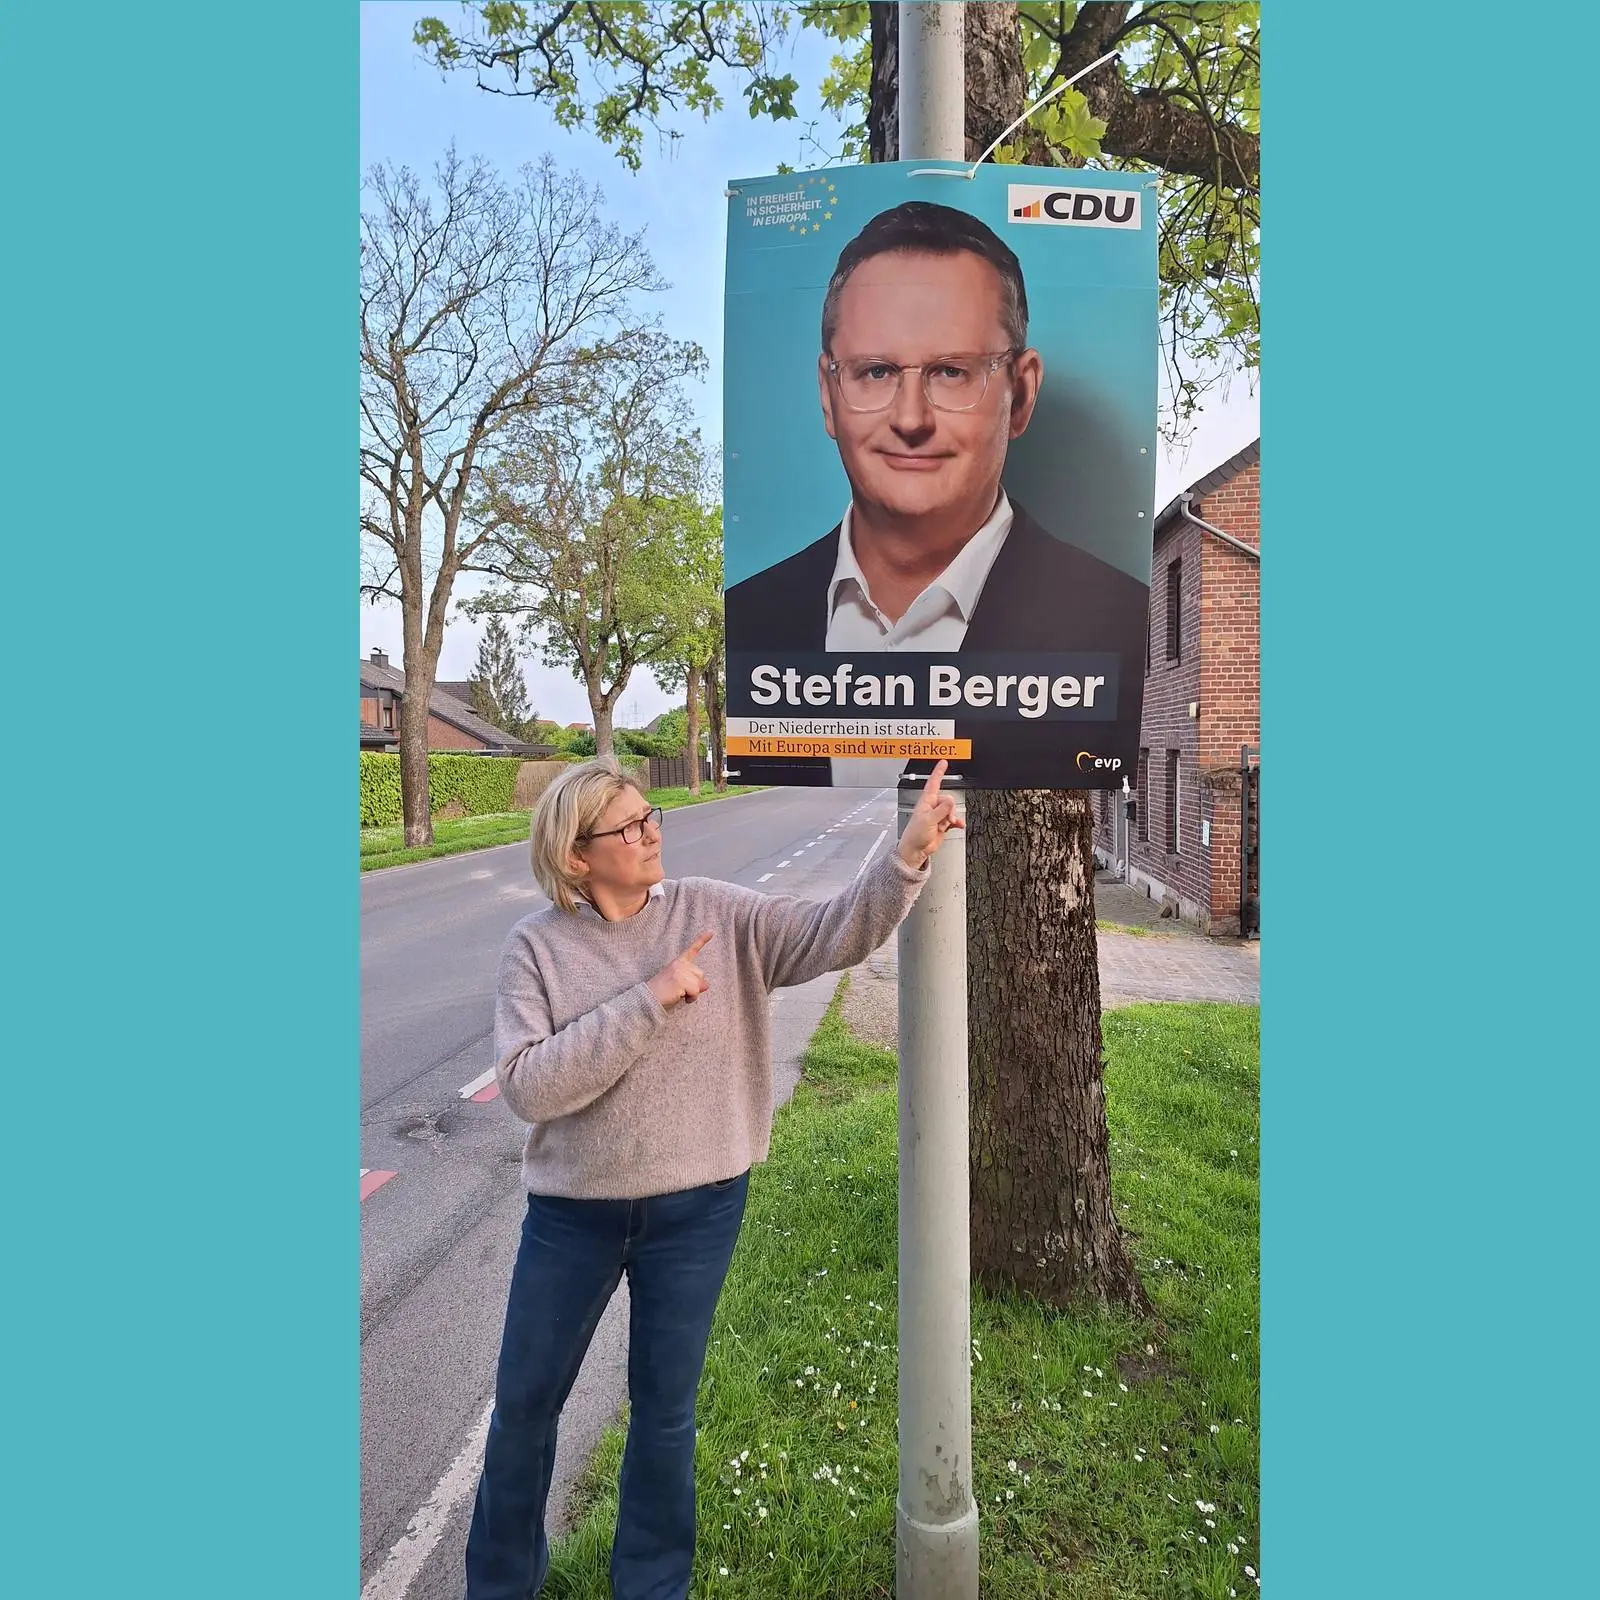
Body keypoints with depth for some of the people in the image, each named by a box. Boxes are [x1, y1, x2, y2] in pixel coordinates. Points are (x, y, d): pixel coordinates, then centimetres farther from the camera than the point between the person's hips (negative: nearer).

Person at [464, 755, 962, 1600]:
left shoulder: (716, 915, -9)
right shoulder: (537, 944, -11)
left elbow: (834, 935, -17)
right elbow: (527, 1084, -21)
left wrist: (908, 856, -32)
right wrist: (649, 1001, -25)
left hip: (696, 1209, 0)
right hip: (573, 1211, 0)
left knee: (665, 1408, 18)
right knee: (524, 1405, 18)